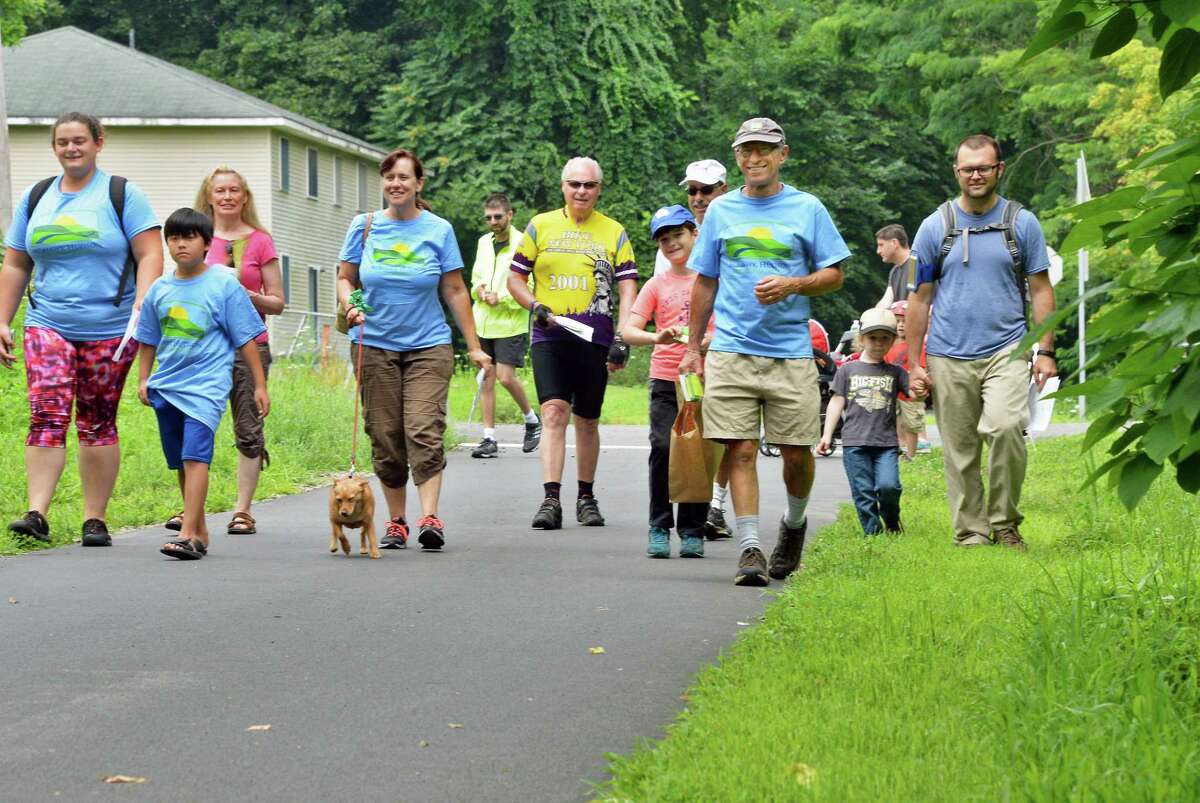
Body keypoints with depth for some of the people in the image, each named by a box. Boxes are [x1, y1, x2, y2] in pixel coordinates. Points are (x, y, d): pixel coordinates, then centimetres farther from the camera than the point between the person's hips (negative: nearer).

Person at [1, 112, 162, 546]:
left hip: (108, 329, -2)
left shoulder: (123, 194, 3)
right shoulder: (35, 198, 14)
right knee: (47, 415, -13)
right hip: (47, 326, 2)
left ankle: (95, 519, 8)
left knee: (97, 424, 2)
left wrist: (143, 302, -19)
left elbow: (150, 255, -4)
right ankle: (37, 514, -18)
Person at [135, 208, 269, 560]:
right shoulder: (159, 290, 9)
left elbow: (246, 339, -1)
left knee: (195, 455, -18)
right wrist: (143, 379, 11)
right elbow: (148, 340, 20)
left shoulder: (224, 285, -3)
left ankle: (188, 534, -24)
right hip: (167, 385, 6)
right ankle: (199, 532, 21)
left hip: (207, 385, -5)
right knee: (181, 463, 11)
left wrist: (259, 385, -1)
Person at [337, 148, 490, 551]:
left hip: (428, 346, -1)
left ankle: (430, 518, -20)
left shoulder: (438, 230, 2)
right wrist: (350, 305, -11)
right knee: (385, 438, 2)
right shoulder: (365, 226, 5)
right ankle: (396, 522, 11)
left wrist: (474, 347, 3)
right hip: (375, 345, 2)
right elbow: (345, 279, 11)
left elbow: (455, 290, 5)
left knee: (424, 431, -15)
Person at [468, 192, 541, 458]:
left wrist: (501, 298, -18)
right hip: (483, 322, 6)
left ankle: (532, 420, 15)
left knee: (506, 376, -11)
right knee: (487, 379, 4)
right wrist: (478, 288, 0)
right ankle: (489, 439, 7)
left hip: (511, 323, -6)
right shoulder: (483, 242, 11)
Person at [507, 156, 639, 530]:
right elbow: (516, 278, 11)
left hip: (595, 339, 1)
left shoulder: (614, 233, 8)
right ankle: (551, 499, -20)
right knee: (554, 411, -15)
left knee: (587, 421, 10)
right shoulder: (540, 226, 8)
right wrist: (536, 306, -8)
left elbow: (627, 289, 3)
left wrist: (623, 339, -9)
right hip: (549, 336, -1)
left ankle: (586, 497, 23)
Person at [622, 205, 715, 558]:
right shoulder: (657, 286, 9)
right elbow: (628, 331, 1)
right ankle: (659, 528, -4)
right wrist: (658, 338, -19)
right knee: (663, 449, -13)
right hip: (666, 381, 0)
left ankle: (692, 531, 11)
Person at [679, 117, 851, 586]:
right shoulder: (721, 211, 11)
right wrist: (693, 347, 13)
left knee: (797, 451, 1)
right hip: (731, 350, 1)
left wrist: (792, 285, -13)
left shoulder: (807, 209, 5)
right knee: (741, 450, -6)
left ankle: (794, 522, 29)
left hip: (791, 352, -1)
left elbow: (834, 275, 6)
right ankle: (749, 549, -4)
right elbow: (705, 283, 17)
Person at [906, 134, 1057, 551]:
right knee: (960, 452, 2)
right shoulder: (935, 226, 8)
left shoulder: (1022, 223, 7)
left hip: (1006, 349, -2)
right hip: (949, 356, 2)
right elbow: (920, 298, 11)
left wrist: (1045, 351, 1)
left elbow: (1041, 289, 10)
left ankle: (1005, 524, -7)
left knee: (1005, 427, -23)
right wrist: (914, 363, 7)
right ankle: (971, 535, 13)